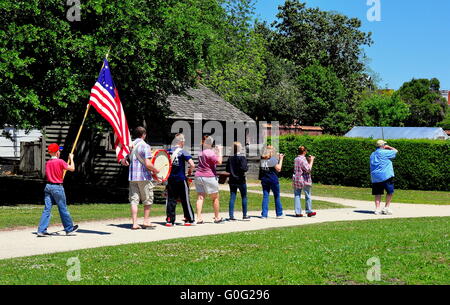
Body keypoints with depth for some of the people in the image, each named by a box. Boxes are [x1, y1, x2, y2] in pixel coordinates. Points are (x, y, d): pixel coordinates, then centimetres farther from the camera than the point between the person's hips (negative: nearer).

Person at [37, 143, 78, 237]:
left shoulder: (47, 163, 7)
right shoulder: (60, 162, -12)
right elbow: (72, 168, -8)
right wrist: (71, 159, 8)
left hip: (48, 186, 6)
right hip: (57, 187, -6)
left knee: (47, 209, 4)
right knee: (63, 209, 6)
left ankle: (41, 230, -2)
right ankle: (69, 229, 19)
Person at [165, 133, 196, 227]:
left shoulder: (168, 151, 3)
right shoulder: (183, 152, -10)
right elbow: (192, 165, -18)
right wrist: (190, 172, 2)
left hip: (170, 179, 4)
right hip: (181, 179, -4)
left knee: (171, 199, 9)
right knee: (185, 199, 6)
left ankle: (169, 220, 6)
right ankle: (189, 219, 15)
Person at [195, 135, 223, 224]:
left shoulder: (201, 153, 12)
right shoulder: (210, 152, -13)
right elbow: (219, 161, -17)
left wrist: (215, 151, 22)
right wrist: (219, 151, -7)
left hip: (198, 176, 7)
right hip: (209, 177, -7)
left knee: (200, 197, 1)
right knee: (215, 198, 7)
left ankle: (199, 218, -6)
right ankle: (217, 218, 14)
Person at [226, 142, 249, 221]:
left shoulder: (230, 158, 3)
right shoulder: (242, 157, -12)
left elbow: (227, 170, 5)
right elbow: (244, 168, -20)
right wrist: (247, 167, 0)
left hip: (232, 181, 4)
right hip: (240, 180, -4)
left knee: (232, 198, 4)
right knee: (244, 197, 8)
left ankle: (231, 216, 1)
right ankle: (244, 215, 13)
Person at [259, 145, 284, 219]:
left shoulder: (262, 159, 2)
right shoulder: (273, 159, -13)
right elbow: (278, 169, -10)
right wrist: (281, 159, -2)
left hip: (264, 179, 4)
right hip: (273, 179, -4)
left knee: (265, 196, 7)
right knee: (277, 197, 8)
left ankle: (264, 214, 3)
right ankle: (279, 214, 15)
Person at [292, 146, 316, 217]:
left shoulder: (296, 159, 8)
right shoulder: (303, 159, -16)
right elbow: (308, 169, -19)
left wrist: (309, 160, 17)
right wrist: (311, 161, -10)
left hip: (296, 179, 6)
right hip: (304, 180, -6)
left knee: (297, 196, 6)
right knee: (307, 196, 8)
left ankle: (298, 212, 4)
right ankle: (309, 212, 15)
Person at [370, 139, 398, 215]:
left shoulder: (372, 154, 16)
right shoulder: (384, 152, -6)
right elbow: (395, 151, 2)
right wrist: (389, 147, 16)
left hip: (374, 177, 7)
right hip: (385, 176, -7)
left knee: (378, 194, 7)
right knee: (390, 192, 6)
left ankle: (377, 209, 3)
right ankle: (386, 207, 5)